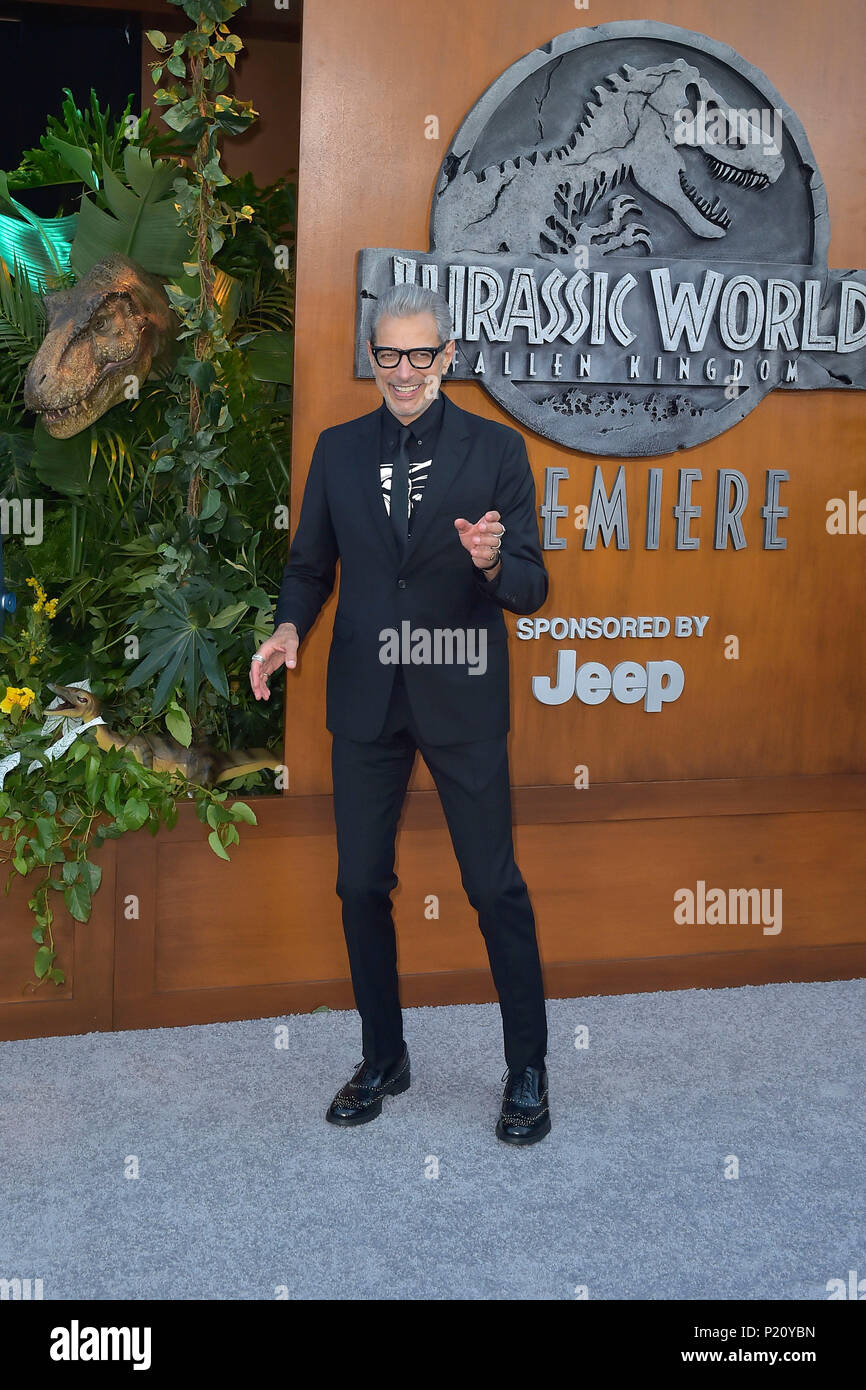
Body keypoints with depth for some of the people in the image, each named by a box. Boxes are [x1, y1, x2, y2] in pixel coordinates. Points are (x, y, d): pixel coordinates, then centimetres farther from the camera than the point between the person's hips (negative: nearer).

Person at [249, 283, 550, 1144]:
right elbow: (310, 563, 12)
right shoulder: (338, 450, 6)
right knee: (361, 884, 10)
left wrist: (492, 563, -25)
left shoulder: (495, 450, -2)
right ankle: (382, 1059, 29)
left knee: (495, 886, 2)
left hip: (461, 698, -3)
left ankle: (527, 1071, 18)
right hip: (364, 698, 3)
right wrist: (289, 626, -8)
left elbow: (530, 591, -3)